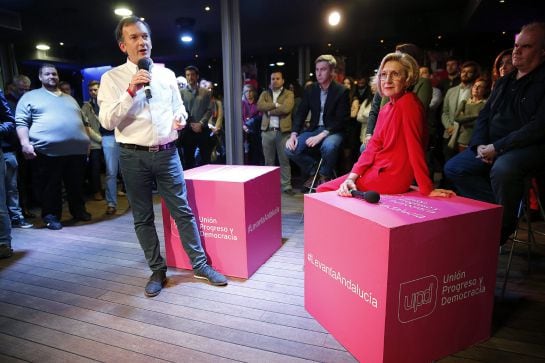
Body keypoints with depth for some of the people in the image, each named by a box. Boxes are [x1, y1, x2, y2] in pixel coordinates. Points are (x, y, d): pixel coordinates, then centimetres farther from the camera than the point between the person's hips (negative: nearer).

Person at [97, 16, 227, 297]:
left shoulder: (166, 74, 9)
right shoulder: (112, 78, -1)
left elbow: (178, 108, 17)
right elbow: (107, 121, -10)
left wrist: (180, 119, -6)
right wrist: (130, 91, -20)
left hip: (167, 153, 2)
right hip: (134, 157, -1)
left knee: (183, 211, 5)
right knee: (142, 218, 9)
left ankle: (200, 264, 18)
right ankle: (157, 271, 26)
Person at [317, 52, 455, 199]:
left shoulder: (408, 103, -16)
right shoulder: (386, 108, 12)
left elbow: (415, 147, -21)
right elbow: (373, 146, 4)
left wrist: (427, 189, -20)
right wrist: (352, 178, -8)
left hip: (392, 176, -8)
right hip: (378, 170, 8)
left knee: (325, 190, -3)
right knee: (323, 189, 11)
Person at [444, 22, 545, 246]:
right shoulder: (504, 82, 18)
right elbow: (484, 116, 16)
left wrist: (497, 148, -20)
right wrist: (480, 145, -2)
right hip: (491, 148, 8)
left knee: (502, 168, -38)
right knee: (453, 168, -6)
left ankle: (503, 226, -14)